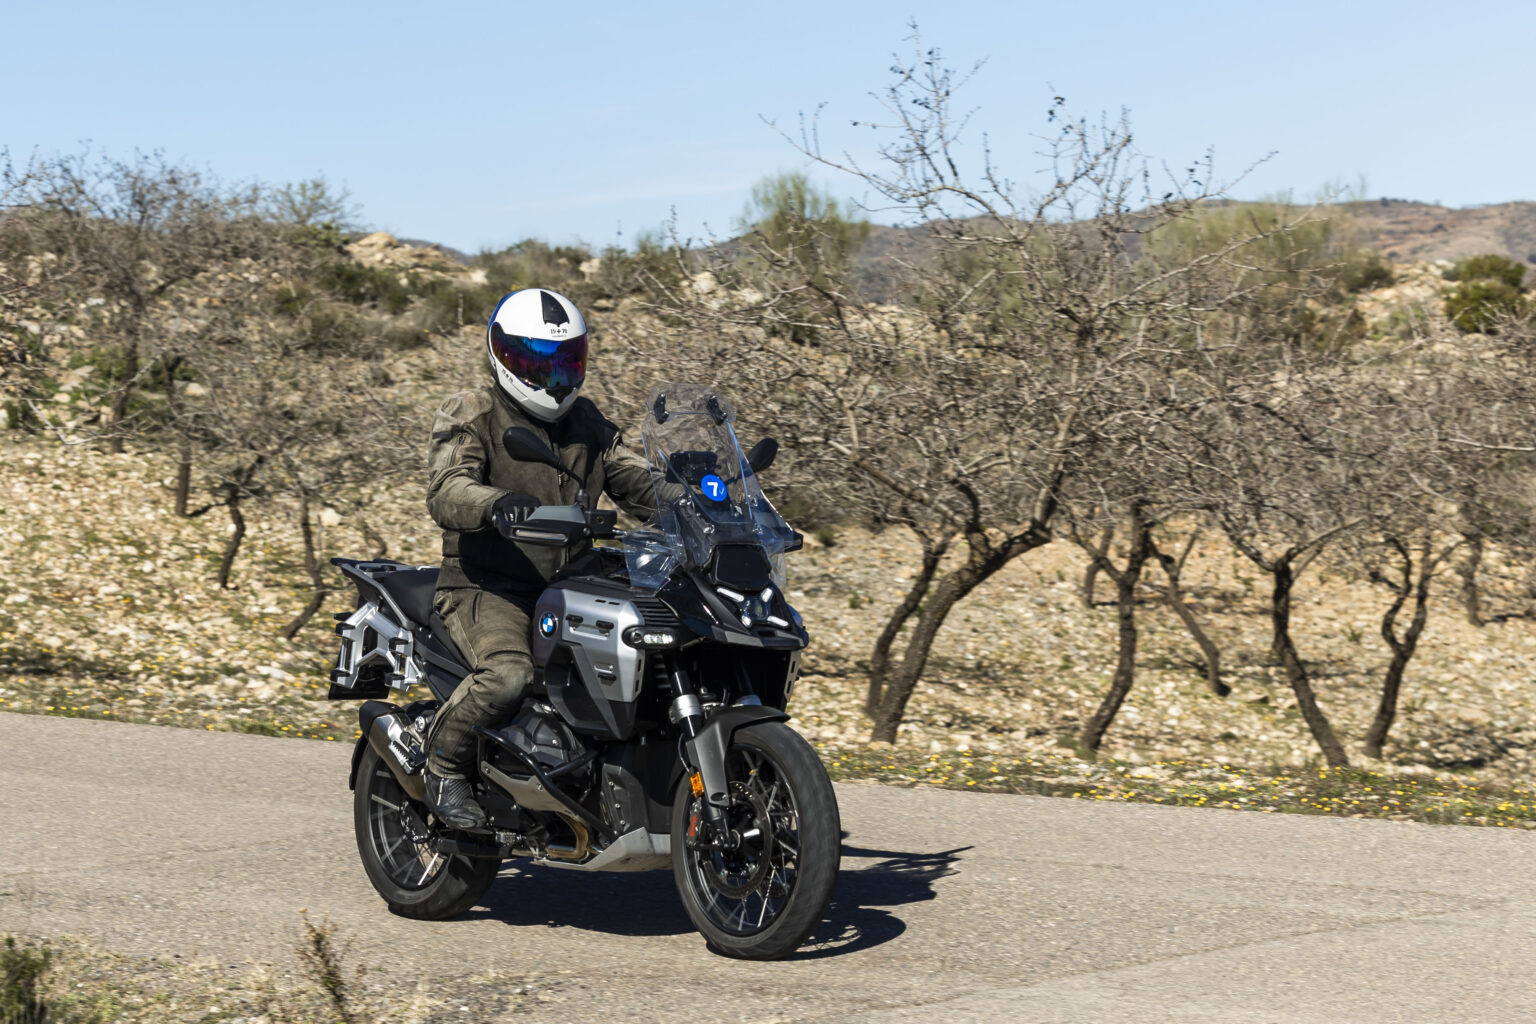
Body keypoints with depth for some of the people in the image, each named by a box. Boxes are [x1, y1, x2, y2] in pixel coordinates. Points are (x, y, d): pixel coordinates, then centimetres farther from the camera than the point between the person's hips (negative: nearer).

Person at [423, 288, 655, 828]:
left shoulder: (586, 423, 17)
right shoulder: (469, 414, -3)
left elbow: (637, 481, 14)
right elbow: (446, 490, -21)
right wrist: (497, 504, -44)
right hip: (485, 587, -6)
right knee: (507, 675, -33)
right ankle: (444, 765, -5)